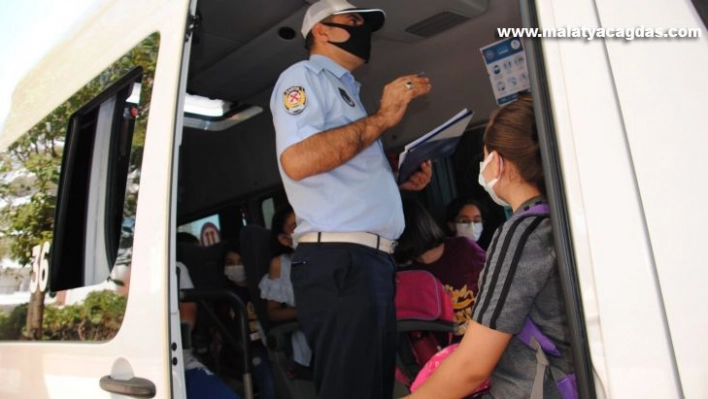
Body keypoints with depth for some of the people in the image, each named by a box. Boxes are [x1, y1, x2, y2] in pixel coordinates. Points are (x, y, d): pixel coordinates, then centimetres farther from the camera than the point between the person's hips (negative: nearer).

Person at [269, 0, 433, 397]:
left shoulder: (346, 90, 27)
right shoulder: (304, 76, 1)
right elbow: (297, 160, -19)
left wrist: (402, 180, 12)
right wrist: (382, 118, -13)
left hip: (373, 260, 9)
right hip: (339, 261, -9)